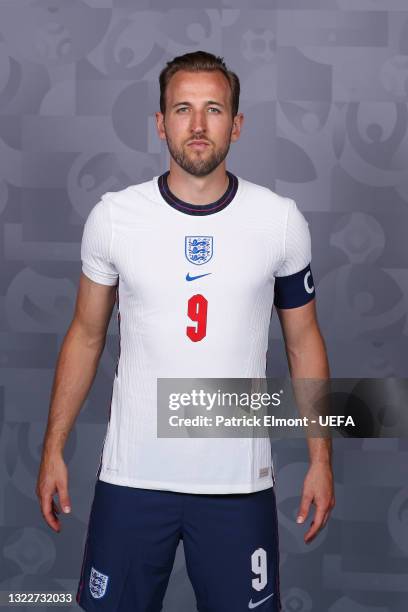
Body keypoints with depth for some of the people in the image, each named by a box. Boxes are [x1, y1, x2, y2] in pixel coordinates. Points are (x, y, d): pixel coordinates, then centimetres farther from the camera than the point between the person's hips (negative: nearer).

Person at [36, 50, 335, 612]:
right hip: (131, 476, 0)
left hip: (240, 480, 0)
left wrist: (321, 458, 4)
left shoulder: (282, 221, -3)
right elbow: (86, 337, 7)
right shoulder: (112, 217, -3)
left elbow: (304, 340, 6)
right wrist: (53, 449, 5)